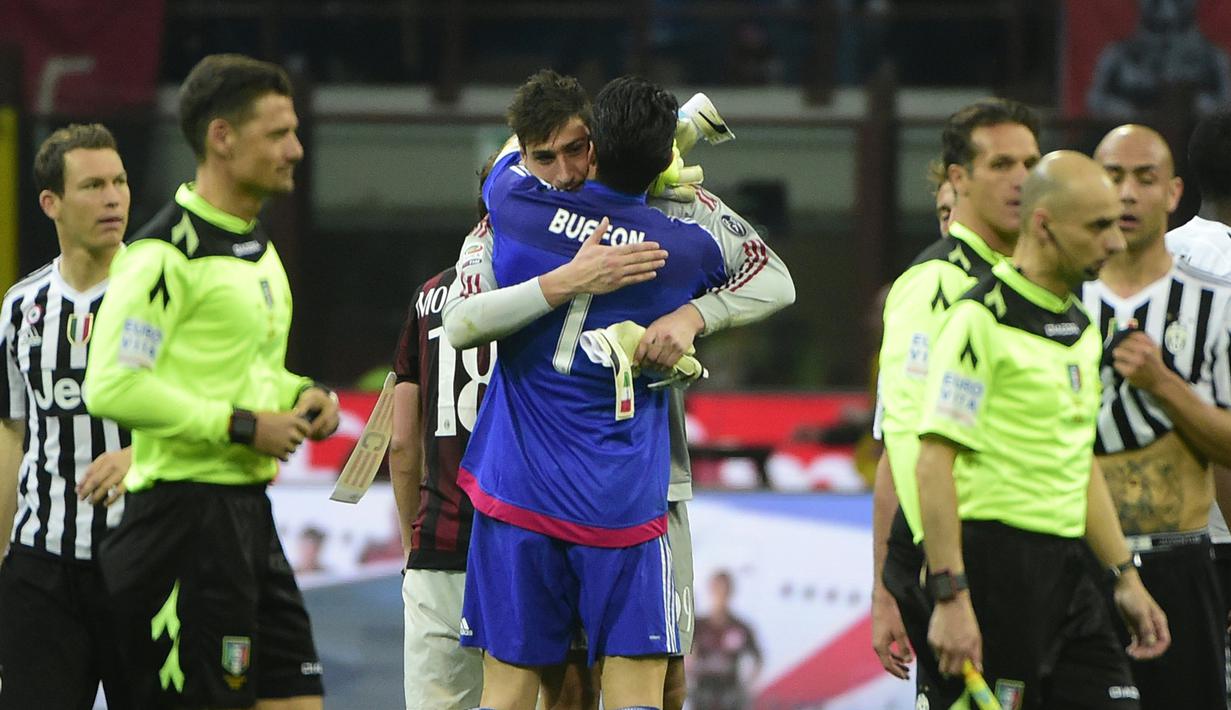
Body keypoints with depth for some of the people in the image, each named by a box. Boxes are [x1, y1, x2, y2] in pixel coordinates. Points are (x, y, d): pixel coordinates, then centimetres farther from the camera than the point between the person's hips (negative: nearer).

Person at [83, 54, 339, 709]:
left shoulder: (256, 246, 17)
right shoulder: (166, 253, -13)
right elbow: (111, 389, -21)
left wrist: (299, 394, 9)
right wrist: (240, 426, -18)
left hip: (249, 509, 9)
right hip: (187, 513, -9)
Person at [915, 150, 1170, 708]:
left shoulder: (1081, 326, 16)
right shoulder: (982, 318, -12)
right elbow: (933, 463, -17)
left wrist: (1125, 578, 21)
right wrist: (950, 598, -22)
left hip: (1067, 568, 9)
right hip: (994, 559, -9)